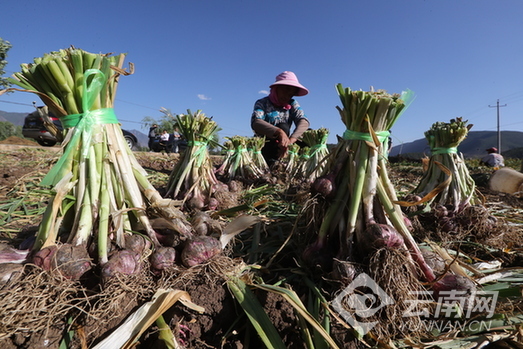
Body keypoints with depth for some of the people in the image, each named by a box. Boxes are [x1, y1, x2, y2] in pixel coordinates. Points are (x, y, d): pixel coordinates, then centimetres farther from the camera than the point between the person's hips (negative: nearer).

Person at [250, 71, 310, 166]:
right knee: (283, 127, -26)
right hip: (263, 146, -4)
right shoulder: (262, 103, -7)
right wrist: (279, 132, -46)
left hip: (282, 146, 4)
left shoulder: (292, 104, 3)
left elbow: (303, 121, -16)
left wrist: (291, 140, -37)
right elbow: (255, 122, -28)